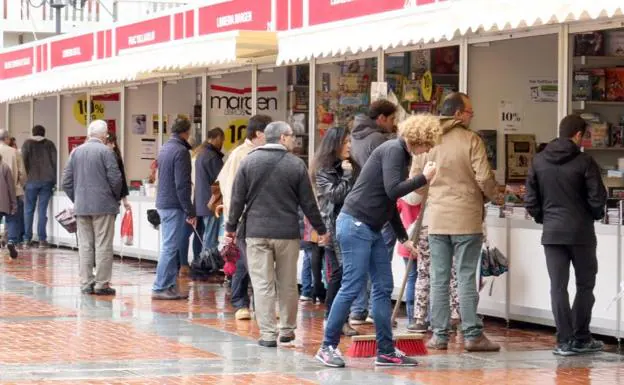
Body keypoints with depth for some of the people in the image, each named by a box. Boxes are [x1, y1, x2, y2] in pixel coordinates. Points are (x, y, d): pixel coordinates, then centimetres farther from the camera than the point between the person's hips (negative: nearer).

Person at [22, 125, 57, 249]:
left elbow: (24, 160, -4)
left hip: (32, 180, -1)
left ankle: (27, 239, 2)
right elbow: (55, 161, 4)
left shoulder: (27, 143, 4)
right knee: (42, 210, 2)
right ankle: (42, 239, -2)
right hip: (47, 180, 1)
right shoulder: (49, 144, 8)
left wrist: (25, 177, 4)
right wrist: (54, 180, 8)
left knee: (29, 210, 5)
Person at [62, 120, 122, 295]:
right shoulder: (105, 151, -8)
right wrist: (116, 197, 6)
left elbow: (66, 182, 8)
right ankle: (101, 284, -1)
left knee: (85, 246, 8)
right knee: (103, 246, -1)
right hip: (103, 206, -5)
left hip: (81, 206, 5)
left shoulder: (76, 152, 7)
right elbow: (115, 179, -11)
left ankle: (86, 283, 9)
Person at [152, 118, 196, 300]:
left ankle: (169, 285, 18)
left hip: (163, 203, 9)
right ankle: (160, 288, -5)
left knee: (170, 246, 15)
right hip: (174, 205, -9)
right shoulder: (180, 151, -15)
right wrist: (190, 211, -15)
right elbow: (182, 184, -19)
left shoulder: (165, 149, 14)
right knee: (170, 247, -6)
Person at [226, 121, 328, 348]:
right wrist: (321, 229, 13)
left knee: (262, 284, 0)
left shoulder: (249, 161, 1)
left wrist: (231, 227, 11)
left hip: (256, 232, 0)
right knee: (287, 284, 13)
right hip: (287, 233, 0)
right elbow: (308, 203, 2)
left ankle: (267, 334, -3)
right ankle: (287, 331, 21)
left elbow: (238, 199, 1)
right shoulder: (296, 165, -2)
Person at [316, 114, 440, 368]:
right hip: (355, 225, -10)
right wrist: (424, 178, -12)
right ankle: (328, 346, 0)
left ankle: (386, 351, 12)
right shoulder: (393, 150, -12)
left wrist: (403, 238, 23)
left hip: (372, 229, 10)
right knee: (352, 287, -8)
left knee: (384, 288, 8)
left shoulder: (402, 155, 17)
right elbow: (393, 190, -23)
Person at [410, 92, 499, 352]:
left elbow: (415, 177, 6)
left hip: (436, 219, 4)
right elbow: (484, 178, -13)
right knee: (467, 278, 0)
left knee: (439, 279, 8)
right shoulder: (471, 140, -9)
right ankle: (472, 335, 1)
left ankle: (439, 335, 10)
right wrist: (492, 195, 8)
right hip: (467, 219, -4)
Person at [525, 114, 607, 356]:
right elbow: (597, 198, -10)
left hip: (551, 233, 3)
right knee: (585, 285, 10)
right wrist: (595, 215, 10)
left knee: (558, 286, 5)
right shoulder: (584, 162, -10)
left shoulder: (539, 161, 2)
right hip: (581, 232, -3)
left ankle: (564, 341, 2)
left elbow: (530, 200, 2)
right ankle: (581, 339, 12)